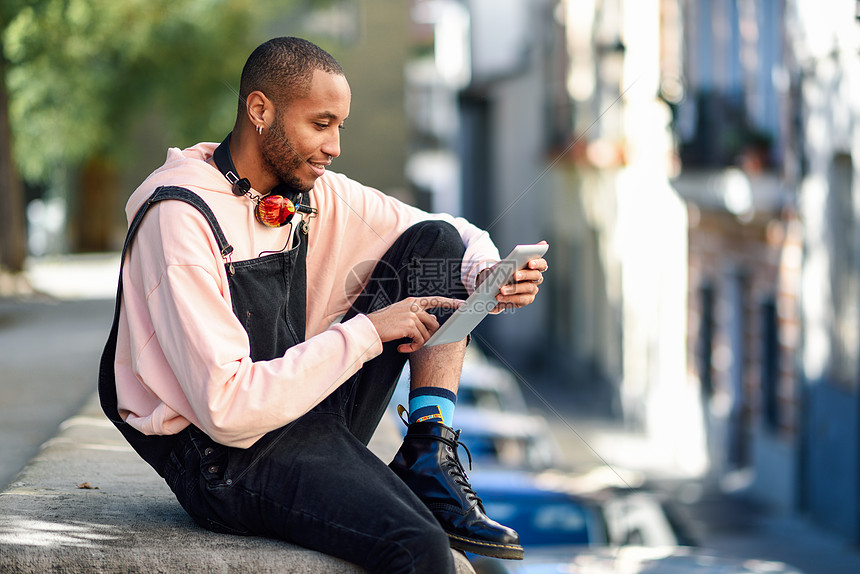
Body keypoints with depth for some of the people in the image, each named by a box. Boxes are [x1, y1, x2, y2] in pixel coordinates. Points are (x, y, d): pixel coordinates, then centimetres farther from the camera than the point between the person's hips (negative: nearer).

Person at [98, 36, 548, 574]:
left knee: (437, 244, 0)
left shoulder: (315, 195, 4)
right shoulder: (180, 216, -19)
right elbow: (226, 409, -25)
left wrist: (490, 275, -9)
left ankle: (430, 466, -5)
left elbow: (453, 237, 15)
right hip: (223, 456, -9)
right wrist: (366, 333, -20)